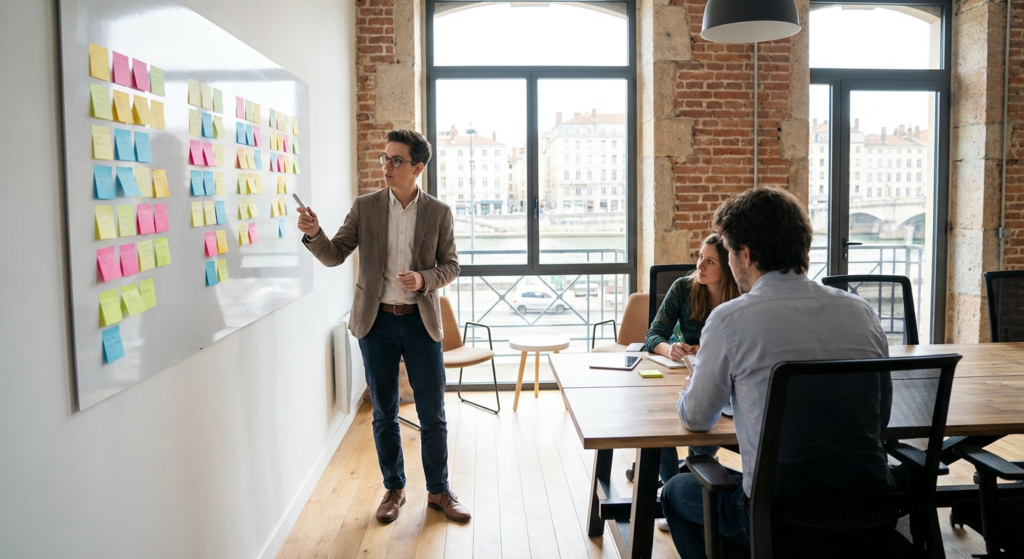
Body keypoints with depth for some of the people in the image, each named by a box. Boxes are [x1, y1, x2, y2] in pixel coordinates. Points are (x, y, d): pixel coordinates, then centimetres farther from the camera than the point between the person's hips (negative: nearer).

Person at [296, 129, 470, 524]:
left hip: (421, 321, 0)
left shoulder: (439, 212, -1)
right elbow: (334, 256, -2)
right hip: (376, 321, 1)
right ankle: (394, 489, 28)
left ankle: (439, 491, 23)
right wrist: (314, 234, -23)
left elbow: (450, 265, 3)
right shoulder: (365, 207, 1)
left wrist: (425, 279, -17)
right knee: (384, 413, 10)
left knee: (433, 413, 5)